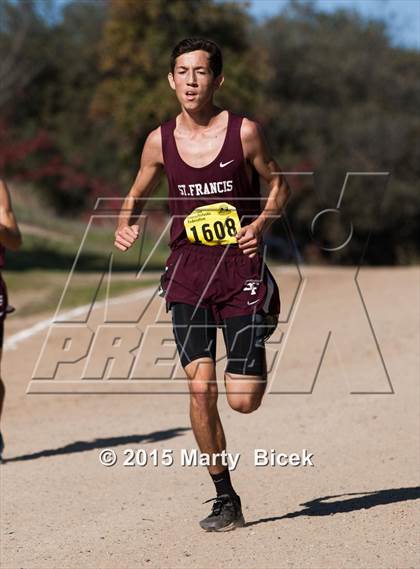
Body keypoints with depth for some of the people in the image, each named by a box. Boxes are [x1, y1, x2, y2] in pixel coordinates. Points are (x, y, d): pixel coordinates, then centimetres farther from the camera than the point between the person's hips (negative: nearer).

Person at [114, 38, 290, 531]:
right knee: (200, 388, -11)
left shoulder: (243, 132, -4)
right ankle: (225, 499, 4)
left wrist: (262, 222, -10)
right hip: (188, 273, 2)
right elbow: (137, 194, 18)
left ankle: (265, 323, 32)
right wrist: (124, 226, -3)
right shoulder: (160, 142, 2)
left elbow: (277, 184, 8)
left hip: (240, 268, -2)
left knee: (243, 399, -4)